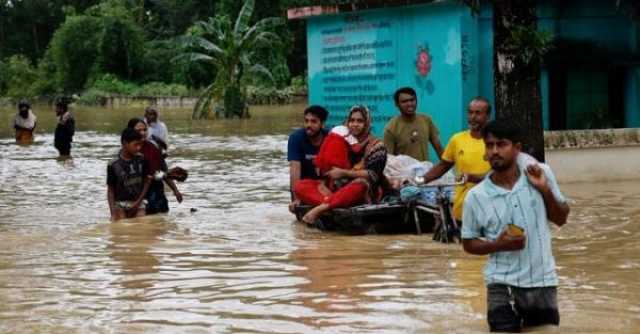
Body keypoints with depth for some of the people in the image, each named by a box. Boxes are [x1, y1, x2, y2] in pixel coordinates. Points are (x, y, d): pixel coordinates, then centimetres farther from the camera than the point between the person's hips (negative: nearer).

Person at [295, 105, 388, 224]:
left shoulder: (375, 146, 0)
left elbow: (373, 175, -13)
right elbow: (327, 170, 10)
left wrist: (344, 173, -18)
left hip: (363, 193, -5)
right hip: (337, 189, 5)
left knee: (360, 184, -41)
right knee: (301, 186, -14)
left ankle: (321, 207, -45)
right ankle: (329, 201, -42)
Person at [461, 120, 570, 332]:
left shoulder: (541, 174, -3)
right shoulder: (476, 196, -8)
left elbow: (561, 219, 5)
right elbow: (469, 243, 2)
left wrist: (545, 189, -11)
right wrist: (498, 245, -16)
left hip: (542, 281, 2)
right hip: (503, 285, -2)